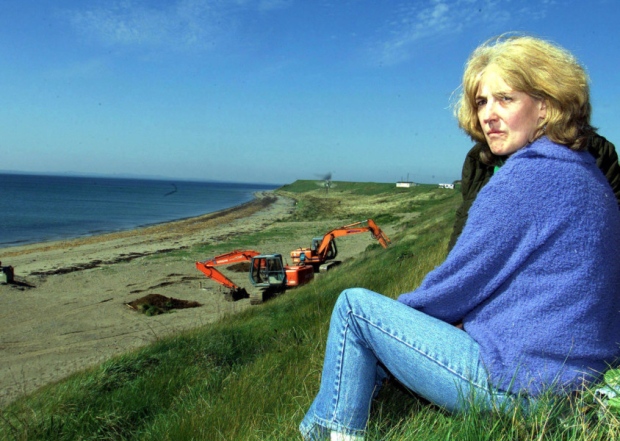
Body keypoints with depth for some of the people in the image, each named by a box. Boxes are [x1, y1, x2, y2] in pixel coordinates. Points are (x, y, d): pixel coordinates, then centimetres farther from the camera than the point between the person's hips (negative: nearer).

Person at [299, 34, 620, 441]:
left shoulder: (527, 178, -20)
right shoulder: (584, 173, 11)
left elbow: (461, 284, -15)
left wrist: (401, 310, 5)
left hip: (515, 384, -10)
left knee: (354, 305, -2)